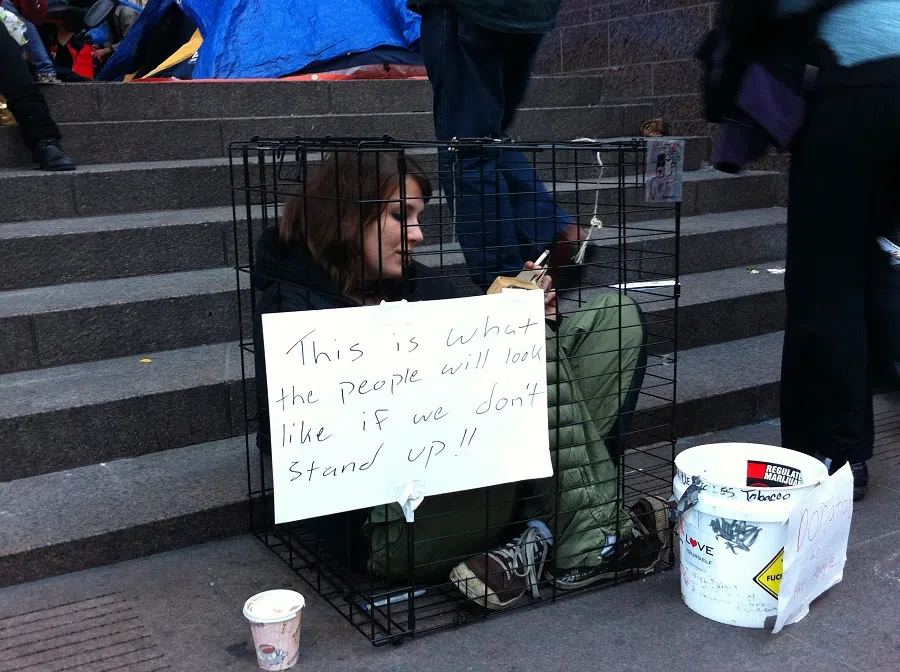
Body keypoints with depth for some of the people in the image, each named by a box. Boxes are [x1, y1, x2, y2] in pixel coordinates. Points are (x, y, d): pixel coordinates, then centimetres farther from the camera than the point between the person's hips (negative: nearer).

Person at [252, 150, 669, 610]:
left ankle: (537, 539, -10)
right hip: (394, 532, -7)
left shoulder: (419, 283, 13)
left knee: (618, 316, 1)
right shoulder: (291, 308, -7)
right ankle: (590, 546, -9)